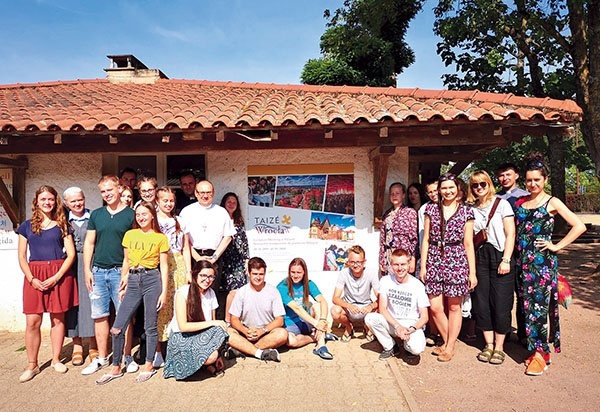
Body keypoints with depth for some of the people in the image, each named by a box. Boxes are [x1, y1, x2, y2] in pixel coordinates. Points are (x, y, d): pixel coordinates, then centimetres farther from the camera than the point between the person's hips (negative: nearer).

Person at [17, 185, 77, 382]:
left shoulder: (62, 225, 6)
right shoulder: (27, 226, 9)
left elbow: (71, 254, 1)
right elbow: (22, 257, 6)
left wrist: (56, 277, -11)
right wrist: (31, 279, -8)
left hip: (59, 275, -1)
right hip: (34, 276, 1)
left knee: (58, 319, 6)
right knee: (32, 321, -1)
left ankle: (56, 360, 20)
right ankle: (32, 365, 13)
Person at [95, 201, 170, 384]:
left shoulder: (160, 238, 2)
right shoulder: (130, 235, 11)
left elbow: (163, 266, 1)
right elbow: (126, 261, 16)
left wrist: (164, 292, -3)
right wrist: (123, 284, 11)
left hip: (152, 279, -3)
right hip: (133, 281, 3)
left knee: (150, 326, 5)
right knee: (117, 328, 2)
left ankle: (149, 365, 22)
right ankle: (116, 368, 18)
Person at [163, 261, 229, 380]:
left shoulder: (211, 293, 5)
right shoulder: (183, 292, -15)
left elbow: (213, 322, 8)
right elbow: (183, 326, -20)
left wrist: (218, 324, -13)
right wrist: (211, 323, -21)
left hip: (202, 335, 6)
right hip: (182, 338, -6)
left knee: (221, 331, -28)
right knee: (211, 357, -33)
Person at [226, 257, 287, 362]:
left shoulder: (273, 291, -2)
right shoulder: (241, 292, 1)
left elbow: (279, 321, -4)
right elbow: (234, 319, -1)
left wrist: (262, 330, -20)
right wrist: (246, 331, -21)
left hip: (267, 333, 0)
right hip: (246, 333, 1)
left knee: (282, 334, -31)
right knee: (228, 332, -27)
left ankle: (241, 350, -29)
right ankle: (261, 353, -32)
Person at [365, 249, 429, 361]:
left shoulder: (417, 285, -11)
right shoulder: (386, 281, -5)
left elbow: (424, 317, -8)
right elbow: (382, 308, -8)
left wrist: (411, 329, -27)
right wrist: (398, 326, -23)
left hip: (412, 325, -2)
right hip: (391, 322, 3)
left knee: (417, 349, -32)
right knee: (369, 318, -25)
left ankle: (408, 346, 8)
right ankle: (389, 346, -1)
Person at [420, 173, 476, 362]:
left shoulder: (466, 211, 3)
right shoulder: (431, 209, 7)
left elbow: (468, 243, 3)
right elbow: (426, 239, 7)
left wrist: (472, 272, 0)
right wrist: (422, 266, 2)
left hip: (457, 260, -2)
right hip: (434, 259, 2)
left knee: (454, 306, 6)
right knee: (435, 307, 3)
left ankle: (450, 347, 21)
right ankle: (447, 342, 25)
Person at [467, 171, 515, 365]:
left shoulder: (501, 204, 0)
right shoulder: (470, 209, 10)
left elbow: (510, 234, -4)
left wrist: (506, 260, -11)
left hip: (499, 256, -3)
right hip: (478, 257, 4)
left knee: (501, 303, -1)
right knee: (481, 302, 5)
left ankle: (499, 347, 13)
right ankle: (488, 344, 18)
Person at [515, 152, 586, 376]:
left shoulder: (552, 202, -3)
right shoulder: (520, 202, 11)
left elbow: (579, 226, -8)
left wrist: (557, 246, -8)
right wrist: (517, 253, 10)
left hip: (543, 261, -5)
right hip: (523, 261, 5)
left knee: (540, 305, -3)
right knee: (528, 305, 9)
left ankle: (541, 352, 8)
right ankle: (535, 348, 21)